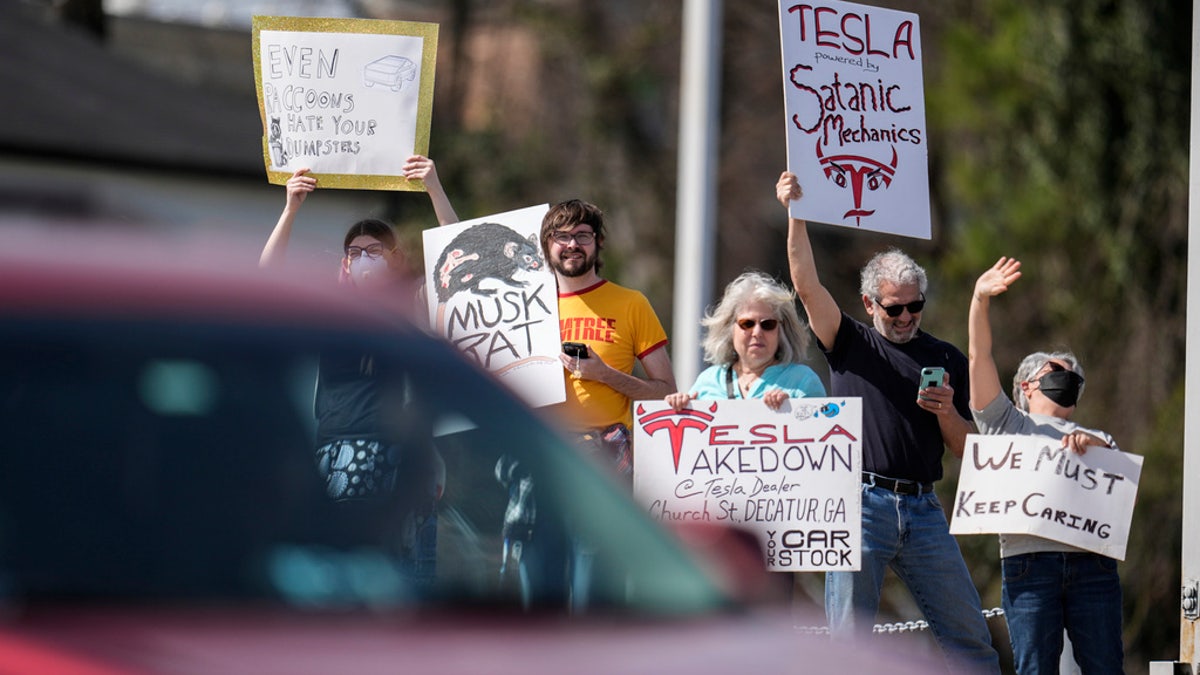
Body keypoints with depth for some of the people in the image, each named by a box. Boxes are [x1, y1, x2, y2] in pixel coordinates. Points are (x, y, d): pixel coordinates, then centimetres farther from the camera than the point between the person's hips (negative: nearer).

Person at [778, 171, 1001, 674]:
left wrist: (947, 414, -6)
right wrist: (795, 214, -15)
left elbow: (968, 452, 14)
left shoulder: (947, 361, 14)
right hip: (859, 501, -2)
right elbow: (807, 284, -6)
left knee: (968, 633, 1)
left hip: (922, 509, 2)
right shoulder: (849, 344, 9)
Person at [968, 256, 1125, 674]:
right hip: (1028, 559, -2)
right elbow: (979, 357, 8)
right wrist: (980, 299, -4)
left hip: (1092, 564, 2)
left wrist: (1097, 448, -5)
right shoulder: (1007, 423, 21)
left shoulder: (1097, 439, 28)